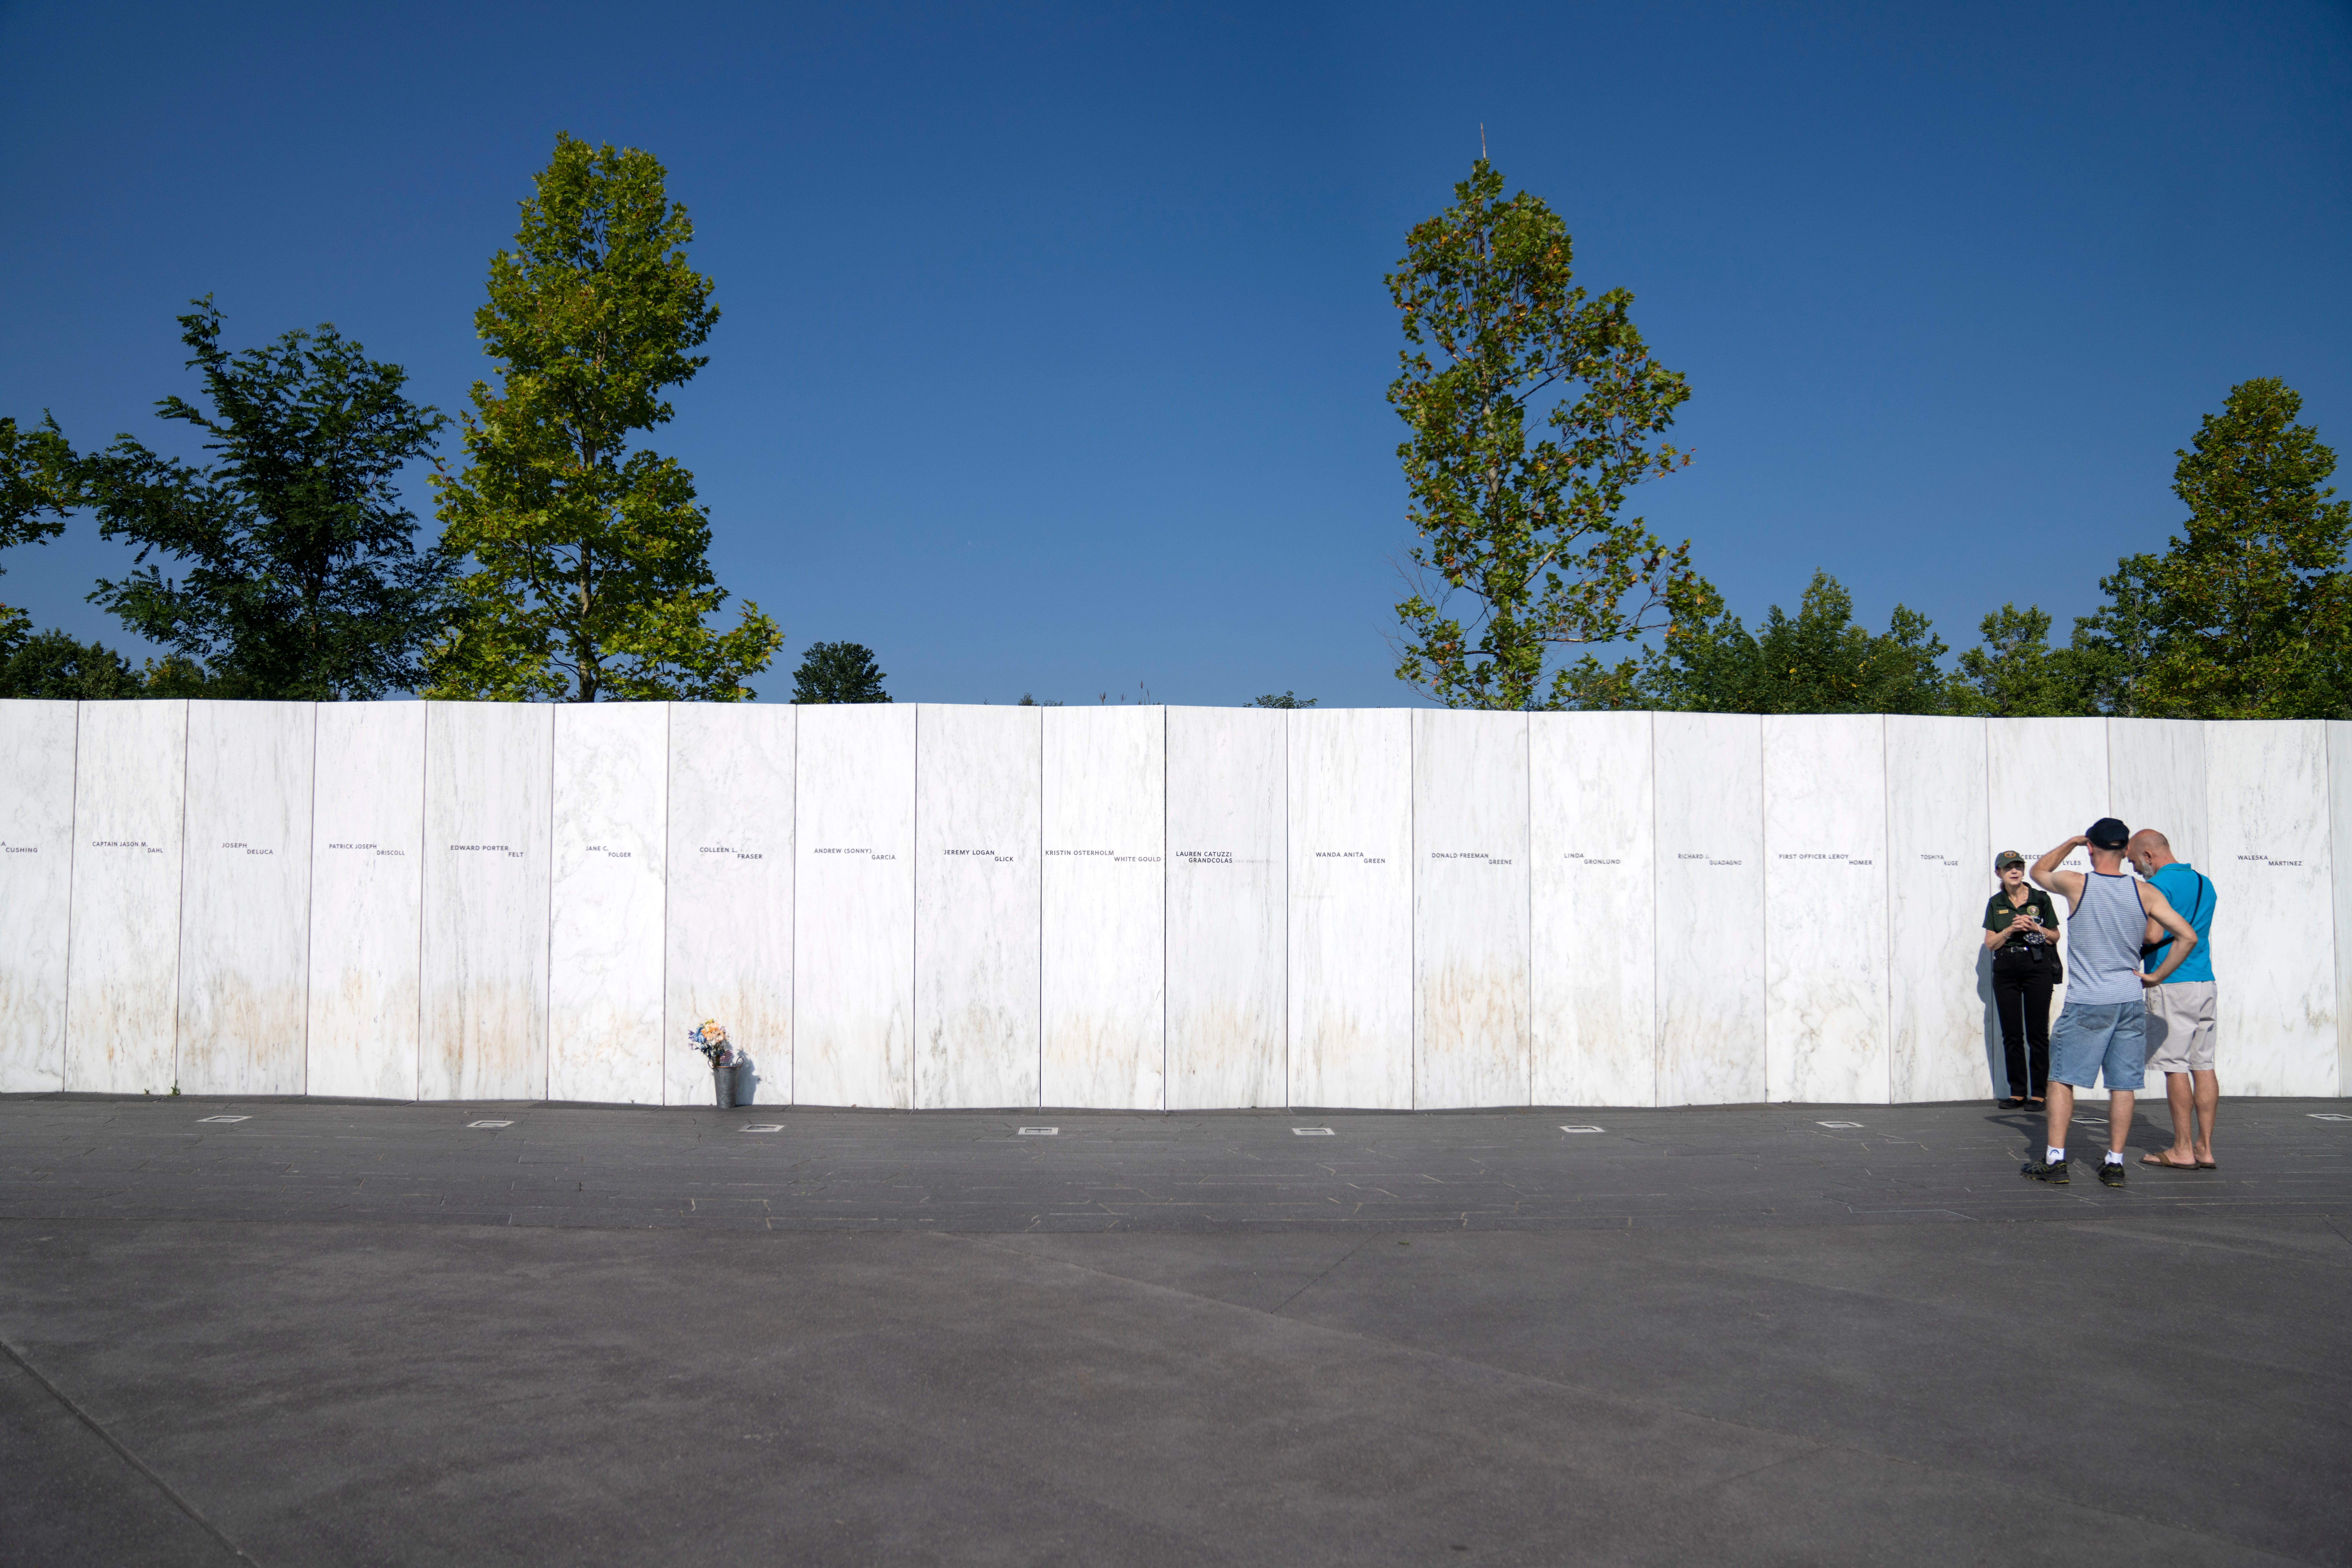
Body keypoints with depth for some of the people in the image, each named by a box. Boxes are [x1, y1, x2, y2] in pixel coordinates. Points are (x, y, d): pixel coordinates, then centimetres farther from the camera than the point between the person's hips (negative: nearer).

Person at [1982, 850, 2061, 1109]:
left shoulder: (2040, 899, 2)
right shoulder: (1995, 903, 9)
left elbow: (2055, 936, 8)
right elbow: (1990, 942, 7)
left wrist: (2036, 928, -10)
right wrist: (2011, 929, -9)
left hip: (2037, 968, -3)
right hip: (2006, 971, 3)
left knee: (2037, 1032, -3)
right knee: (2011, 1034, 4)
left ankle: (2038, 1092, 3)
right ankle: (2017, 1092, 11)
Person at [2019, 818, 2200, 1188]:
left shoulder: (2076, 885, -7)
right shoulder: (2145, 893, 0)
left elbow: (2039, 871, 15)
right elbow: (2188, 937, -1)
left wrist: (2071, 842, 20)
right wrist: (2156, 976, 5)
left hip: (2086, 1004, -3)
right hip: (2130, 1002, 3)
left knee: (2062, 1078, 6)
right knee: (2123, 1085, 8)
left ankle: (2055, 1160, 3)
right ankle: (2115, 1163, 10)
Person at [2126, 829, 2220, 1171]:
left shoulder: (2158, 885, -11)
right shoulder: (2204, 883, 16)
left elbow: (2153, 935, -22)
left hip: (2172, 985, -8)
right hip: (2205, 982, 8)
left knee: (2175, 1066, -4)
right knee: (2203, 1065, 7)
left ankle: (2183, 1150, -1)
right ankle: (2205, 1149, 8)